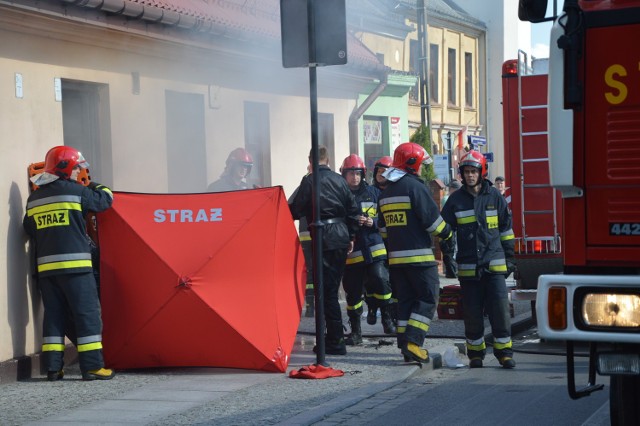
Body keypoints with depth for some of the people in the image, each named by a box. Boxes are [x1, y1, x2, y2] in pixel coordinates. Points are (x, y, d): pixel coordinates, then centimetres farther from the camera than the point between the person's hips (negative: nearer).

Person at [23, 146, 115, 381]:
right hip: (74, 264, -6)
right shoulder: (76, 191, -5)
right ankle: (92, 366, -4)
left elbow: (29, 230, 19)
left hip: (46, 267, 6)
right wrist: (93, 185, 25)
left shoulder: (34, 198, 13)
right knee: (87, 314, -2)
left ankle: (53, 367, 8)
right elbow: (105, 199, 6)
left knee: (53, 315, 10)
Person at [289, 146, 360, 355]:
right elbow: (353, 209, 10)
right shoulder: (339, 180, 10)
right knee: (332, 288, 15)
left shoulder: (309, 181, -7)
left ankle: (336, 341, -3)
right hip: (341, 237, 6)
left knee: (327, 291, -2)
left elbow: (296, 210, -7)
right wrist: (351, 237, 17)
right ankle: (333, 337, 22)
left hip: (324, 238, -6)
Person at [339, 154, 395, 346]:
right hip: (351, 252, 0)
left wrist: (373, 222, -8)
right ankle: (355, 331, 18)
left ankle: (387, 320, 0)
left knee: (380, 280, -18)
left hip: (374, 249, 0)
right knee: (353, 292, 6)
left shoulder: (373, 193, 7)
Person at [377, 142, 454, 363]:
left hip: (396, 256, 8)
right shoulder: (415, 186, -10)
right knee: (428, 298, -2)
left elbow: (383, 227, 20)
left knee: (406, 300, 11)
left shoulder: (386, 192, 16)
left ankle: (405, 345, 8)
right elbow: (432, 218, -13)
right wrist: (448, 235, 3)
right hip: (419, 255, -8)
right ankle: (413, 341, -14)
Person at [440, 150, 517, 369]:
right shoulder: (455, 200, 6)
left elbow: (506, 229, 11)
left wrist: (509, 258, 10)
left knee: (500, 309, -5)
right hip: (468, 266, 1)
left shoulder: (494, 196, 5)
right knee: (473, 313, 4)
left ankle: (504, 352, 3)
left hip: (494, 265, -1)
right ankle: (475, 354, 13)